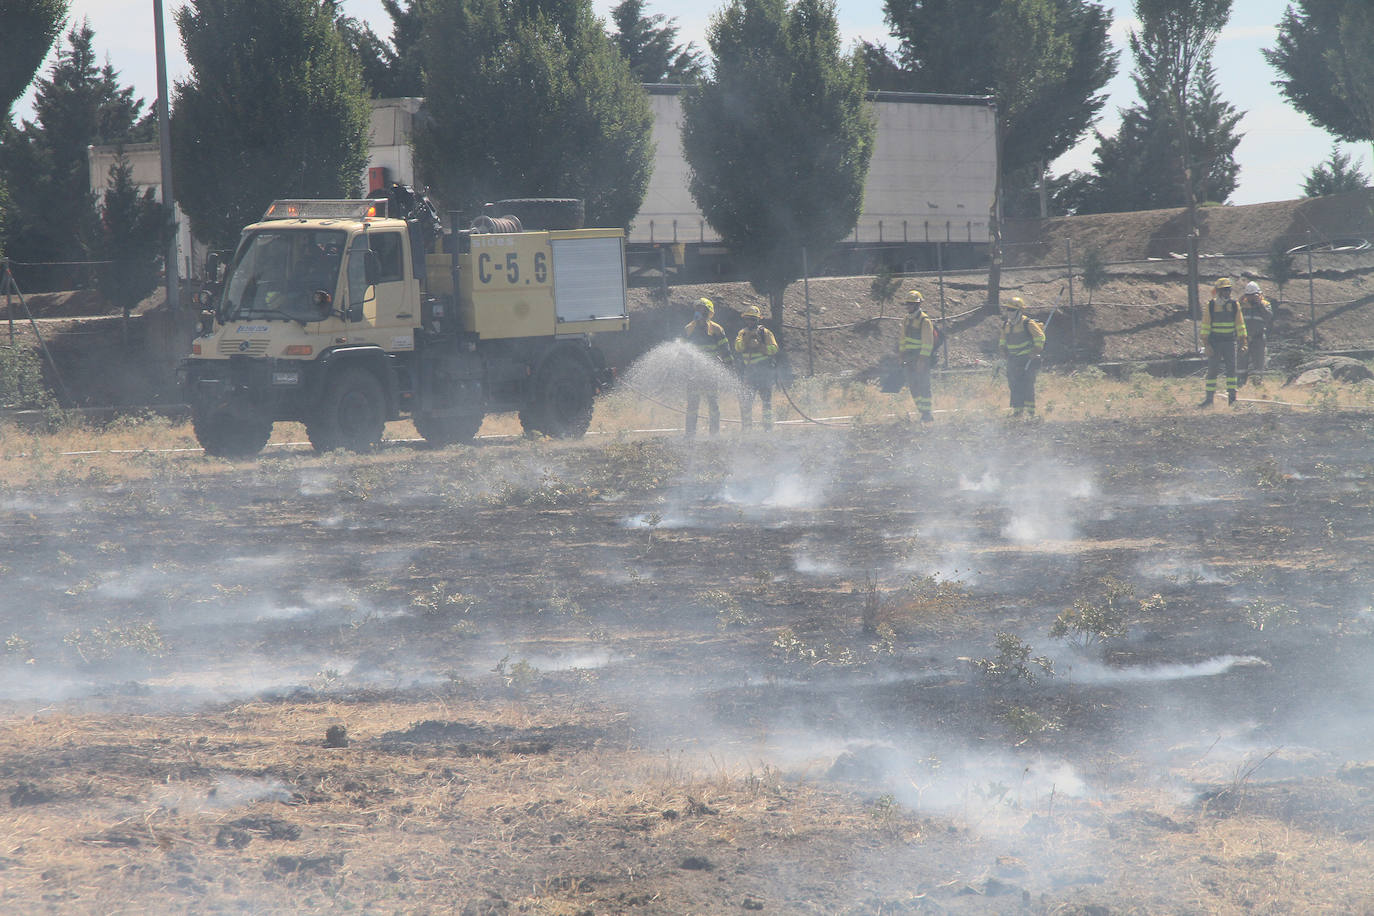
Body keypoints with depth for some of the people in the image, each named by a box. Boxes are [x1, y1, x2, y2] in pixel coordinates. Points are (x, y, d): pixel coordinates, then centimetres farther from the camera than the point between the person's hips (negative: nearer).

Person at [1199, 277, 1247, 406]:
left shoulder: (1234, 305, 4)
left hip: (1230, 342, 1)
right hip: (1214, 342, -1)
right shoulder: (1210, 306, -1)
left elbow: (1240, 324, 9)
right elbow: (1205, 326, -2)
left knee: (1231, 369, -2)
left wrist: (1242, 340, 5)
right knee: (1212, 370, 1)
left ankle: (1232, 397, 2)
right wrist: (1206, 344, -8)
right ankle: (1209, 398, 6)